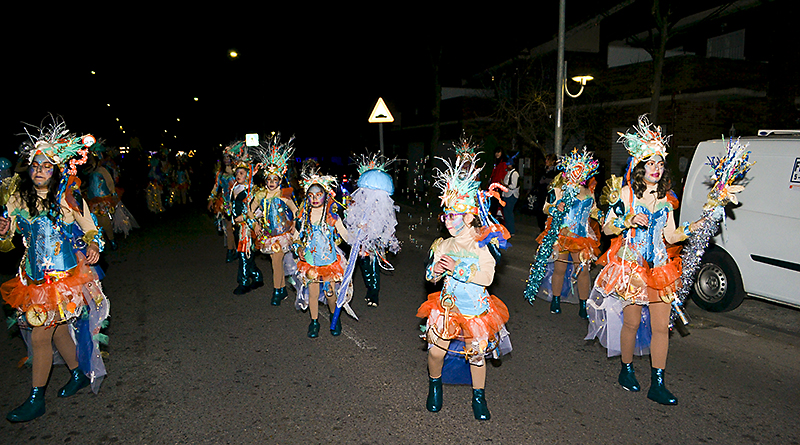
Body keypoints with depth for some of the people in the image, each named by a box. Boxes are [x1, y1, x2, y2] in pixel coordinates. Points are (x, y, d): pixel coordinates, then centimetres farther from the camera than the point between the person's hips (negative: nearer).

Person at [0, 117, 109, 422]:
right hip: (33, 277, 4)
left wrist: (93, 247, -19)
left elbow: (90, 230, 1)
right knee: (57, 328, 15)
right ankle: (79, 374, 36)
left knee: (40, 336, -2)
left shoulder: (68, 197, -6)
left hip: (63, 276, -4)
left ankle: (36, 399, 13)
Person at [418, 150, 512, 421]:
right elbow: (431, 277, 4)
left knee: (477, 354, 8)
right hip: (447, 305, 2)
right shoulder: (444, 246, -2)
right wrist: (435, 271, -20)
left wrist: (457, 268, -30)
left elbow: (487, 277, -23)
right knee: (436, 350, 2)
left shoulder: (484, 245, -12)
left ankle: (479, 397, 31)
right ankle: (435, 385, 32)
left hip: (476, 309, -2)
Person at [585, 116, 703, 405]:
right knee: (632, 322, 4)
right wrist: (629, 221, -18)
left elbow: (670, 236, 10)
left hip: (660, 267, 4)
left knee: (661, 326, 2)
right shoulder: (626, 193, -2)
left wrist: (693, 228, -5)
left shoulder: (666, 198, 10)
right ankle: (626, 370, 27)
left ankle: (657, 384, 12)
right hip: (631, 265, -4)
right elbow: (607, 229, -2)